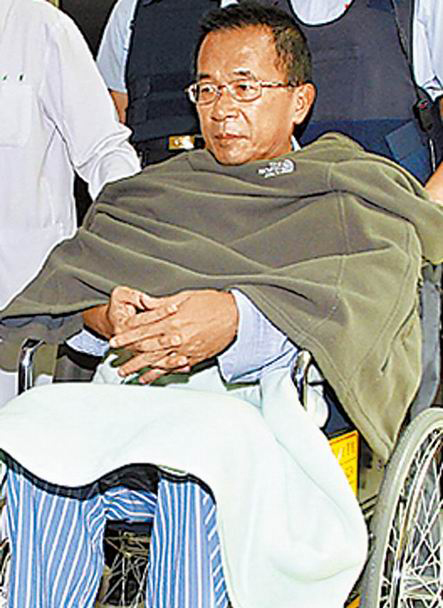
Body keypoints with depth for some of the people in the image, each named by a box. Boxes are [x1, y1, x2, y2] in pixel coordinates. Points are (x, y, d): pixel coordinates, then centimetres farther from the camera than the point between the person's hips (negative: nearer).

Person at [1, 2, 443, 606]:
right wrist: (111, 313, -16)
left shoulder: (358, 189, 14)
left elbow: (373, 282, -9)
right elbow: (73, 273, 10)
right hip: (145, 393, 4)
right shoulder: (156, 191, 27)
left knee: (207, 430, -37)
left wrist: (238, 314, -27)